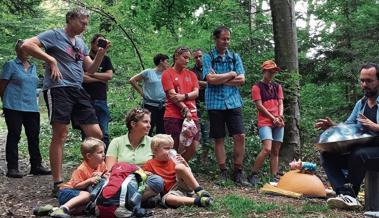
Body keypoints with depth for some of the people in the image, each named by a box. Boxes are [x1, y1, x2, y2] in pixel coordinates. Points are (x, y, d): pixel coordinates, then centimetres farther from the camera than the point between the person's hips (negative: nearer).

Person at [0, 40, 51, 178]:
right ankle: (12, 168, 4)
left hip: (32, 108, 5)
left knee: (34, 137, 6)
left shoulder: (33, 67, 16)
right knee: (14, 136, -1)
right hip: (14, 108, -5)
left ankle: (36, 166, 13)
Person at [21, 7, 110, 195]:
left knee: (96, 134, 3)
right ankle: (58, 184, 0)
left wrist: (102, 52, 5)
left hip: (78, 90, 7)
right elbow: (26, 45, -12)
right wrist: (51, 60, -15)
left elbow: (90, 69, 19)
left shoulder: (80, 42, 21)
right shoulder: (54, 35, 0)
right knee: (60, 135, -7)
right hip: (58, 89, -7)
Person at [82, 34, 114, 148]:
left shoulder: (106, 59, 16)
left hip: (101, 100, 3)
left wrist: (91, 74, -4)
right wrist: (101, 79, -3)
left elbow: (109, 75, 0)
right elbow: (82, 77, -10)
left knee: (104, 133, 0)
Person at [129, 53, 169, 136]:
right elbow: (132, 80, 3)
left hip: (163, 106, 5)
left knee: (161, 132, 9)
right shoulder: (148, 72, -1)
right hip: (150, 105, -4)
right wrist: (141, 91, 0)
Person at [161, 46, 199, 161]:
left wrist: (184, 96, -14)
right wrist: (185, 110, -14)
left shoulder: (191, 74, 18)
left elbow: (196, 93, 5)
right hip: (174, 116, -4)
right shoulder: (168, 73, 3)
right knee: (174, 148, -2)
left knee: (193, 148, -1)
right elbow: (172, 95, -7)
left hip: (191, 116, 4)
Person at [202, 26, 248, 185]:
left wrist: (220, 80, -8)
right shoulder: (208, 57, 2)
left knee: (240, 136, -5)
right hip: (215, 103, -2)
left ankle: (238, 173, 4)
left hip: (233, 102, 2)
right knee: (219, 138, 4)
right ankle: (223, 173, 13)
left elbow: (241, 80, 0)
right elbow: (211, 79, -13)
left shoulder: (235, 57, 11)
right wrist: (231, 74, -5)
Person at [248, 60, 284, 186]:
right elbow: (259, 106, -6)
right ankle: (253, 175, -10)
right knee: (267, 149, -20)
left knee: (275, 151, 4)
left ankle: (275, 178, 7)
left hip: (278, 123, 6)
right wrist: (273, 118, -10)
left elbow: (280, 103, 13)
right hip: (265, 122, -6)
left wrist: (280, 116, -6)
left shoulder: (277, 87, 18)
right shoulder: (257, 87, 0)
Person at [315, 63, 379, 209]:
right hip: (360, 149, 7)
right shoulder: (360, 104, 18)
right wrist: (333, 126, 1)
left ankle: (348, 194, -17)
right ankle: (347, 194, -29)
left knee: (358, 154, -37)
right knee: (327, 154, -12)